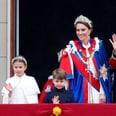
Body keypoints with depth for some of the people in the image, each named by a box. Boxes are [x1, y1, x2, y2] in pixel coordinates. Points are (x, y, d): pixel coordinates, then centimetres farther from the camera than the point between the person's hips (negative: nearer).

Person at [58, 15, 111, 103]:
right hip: (79, 91, -1)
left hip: (96, 91, 1)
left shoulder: (98, 45, 2)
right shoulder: (72, 47, 2)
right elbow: (66, 73, 1)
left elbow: (104, 71, 1)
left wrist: (103, 93, -4)